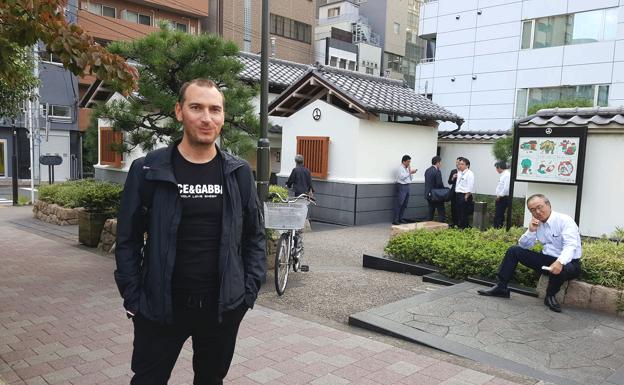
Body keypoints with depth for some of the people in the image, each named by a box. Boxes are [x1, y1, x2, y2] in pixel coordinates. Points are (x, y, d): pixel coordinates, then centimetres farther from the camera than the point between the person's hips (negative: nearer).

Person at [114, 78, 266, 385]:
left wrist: (250, 290, -1)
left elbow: (255, 236, 5)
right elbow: (128, 239, -1)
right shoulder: (147, 170, -6)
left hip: (224, 305, 2)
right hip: (160, 306, -2)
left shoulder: (238, 173, 0)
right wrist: (133, 298, -5)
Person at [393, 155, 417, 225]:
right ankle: (395, 220, -8)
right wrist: (410, 172, -14)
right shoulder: (401, 168, -6)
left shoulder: (407, 168, 18)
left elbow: (410, 179, 19)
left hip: (407, 186, 9)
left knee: (404, 204, 9)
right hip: (402, 186, -9)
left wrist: (411, 172, 4)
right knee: (399, 203, -9)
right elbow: (402, 177, -19)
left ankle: (400, 218, 17)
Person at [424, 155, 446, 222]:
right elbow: (440, 184, -18)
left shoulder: (427, 170, 8)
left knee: (431, 212, 12)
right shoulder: (437, 171, -16)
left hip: (428, 194, 8)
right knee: (441, 212, 0)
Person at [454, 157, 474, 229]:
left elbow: (470, 186, -15)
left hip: (465, 195, -8)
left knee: (464, 214, -5)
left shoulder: (469, 173, -11)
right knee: (458, 213, 12)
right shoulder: (459, 173, 15)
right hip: (458, 195, 8)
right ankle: (459, 227, 21)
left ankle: (464, 228, 2)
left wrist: (467, 196, -17)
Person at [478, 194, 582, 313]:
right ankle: (501, 288, -2)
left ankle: (551, 296, -9)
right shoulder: (537, 224, 4)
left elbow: (571, 245, -29)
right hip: (547, 259, 6)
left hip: (567, 262, -6)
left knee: (560, 269, -41)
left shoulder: (564, 221, -15)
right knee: (513, 250, -5)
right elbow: (523, 245, 6)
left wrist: (560, 262, -48)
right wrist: (531, 231, -13)